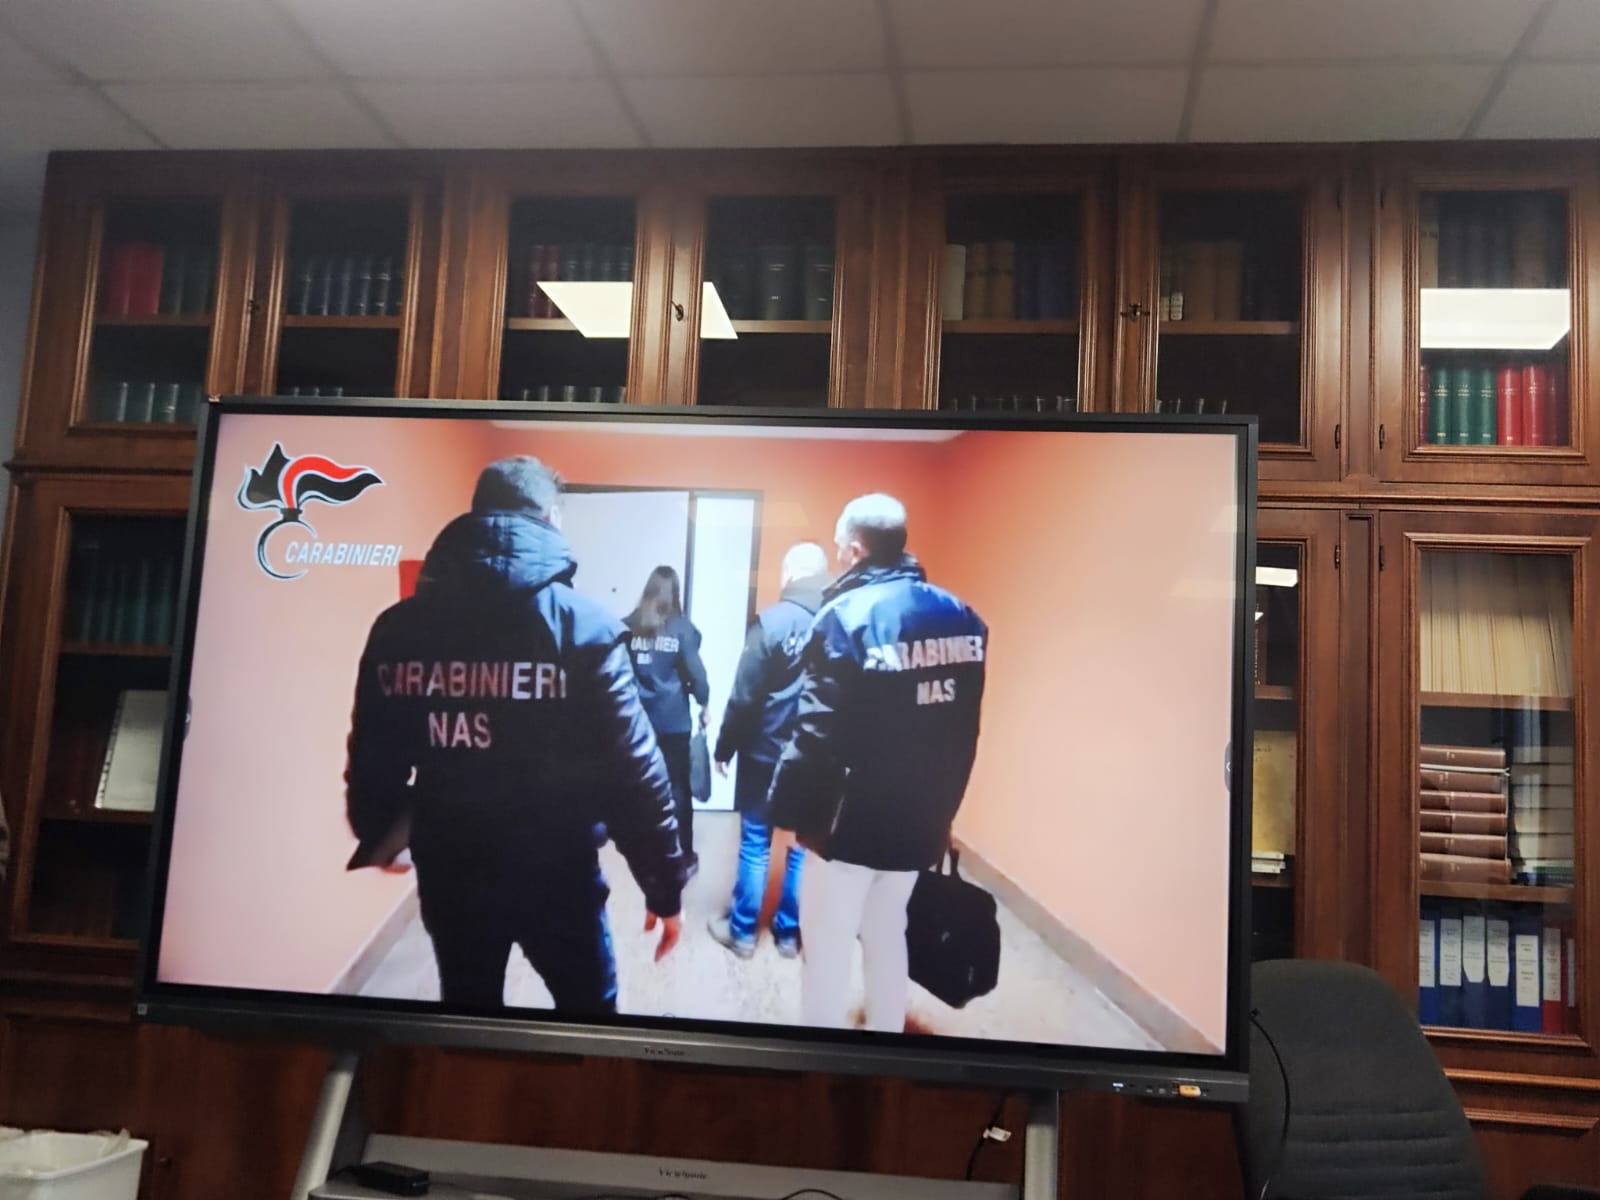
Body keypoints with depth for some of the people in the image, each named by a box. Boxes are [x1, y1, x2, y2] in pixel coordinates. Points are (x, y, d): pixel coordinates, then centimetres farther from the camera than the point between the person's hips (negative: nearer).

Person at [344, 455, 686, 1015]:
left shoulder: (397, 626, -3)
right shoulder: (583, 624, -13)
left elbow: (373, 760, 4)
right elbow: (632, 769, -16)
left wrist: (375, 837, 23)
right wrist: (665, 885, -7)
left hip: (448, 873, 3)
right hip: (555, 873, -3)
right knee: (588, 1017, 17)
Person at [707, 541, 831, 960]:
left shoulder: (772, 621, -14)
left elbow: (744, 696, -13)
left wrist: (724, 748, -2)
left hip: (764, 753, -3)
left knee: (754, 843, 8)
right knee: (806, 847, 13)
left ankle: (742, 931, 18)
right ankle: (790, 933, 21)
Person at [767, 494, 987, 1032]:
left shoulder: (847, 616, -16)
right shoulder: (962, 618, 3)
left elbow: (817, 734, -20)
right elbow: (961, 730, 8)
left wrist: (789, 809, -11)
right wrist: (939, 804, 17)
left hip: (851, 821, -6)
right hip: (921, 820, 6)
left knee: (827, 946, 7)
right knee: (887, 934, 21)